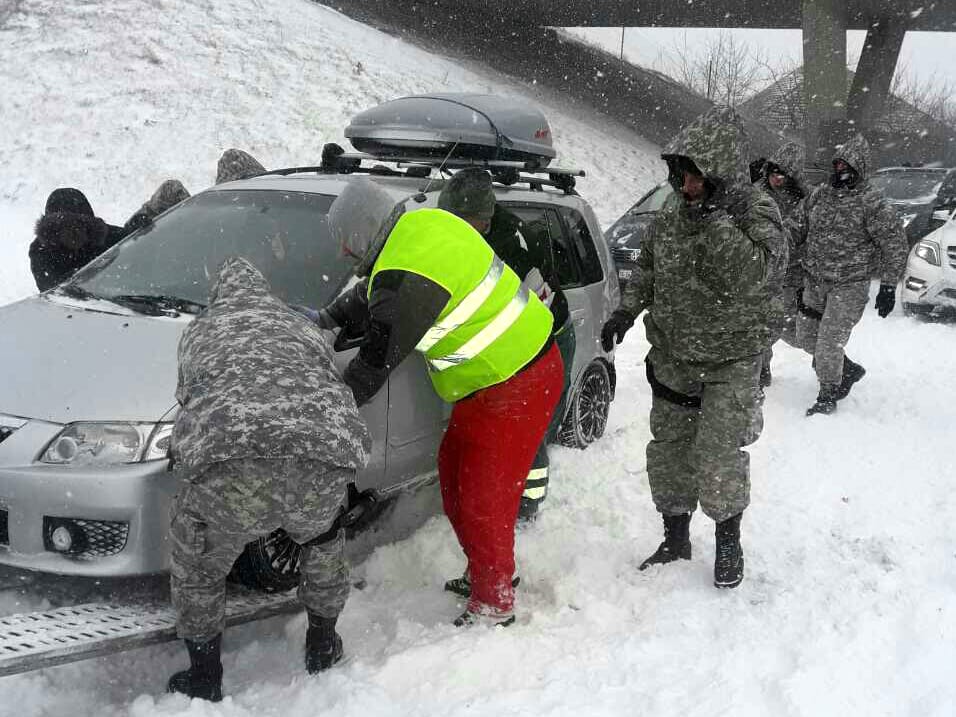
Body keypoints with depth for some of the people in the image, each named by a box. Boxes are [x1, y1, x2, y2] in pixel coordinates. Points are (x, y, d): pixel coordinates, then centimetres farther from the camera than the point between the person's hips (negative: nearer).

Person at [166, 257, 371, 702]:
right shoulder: (304, 329, 38)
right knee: (323, 539, 38)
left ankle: (205, 682, 37)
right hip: (326, 461, 3)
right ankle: (323, 646, 49)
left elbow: (189, 404, 38)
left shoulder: (200, 331, 34)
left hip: (230, 462, -2)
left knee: (196, 568, 28)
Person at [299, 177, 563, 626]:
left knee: (484, 500, 1)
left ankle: (493, 604, 17)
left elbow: (376, 363, -19)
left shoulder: (405, 281, -26)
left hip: (512, 390, -10)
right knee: (454, 479, 19)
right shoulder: (425, 223, 4)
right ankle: (486, 572, 36)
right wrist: (329, 317, 25)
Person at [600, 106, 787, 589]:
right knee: (668, 451, 11)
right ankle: (675, 539, 30)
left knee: (719, 458, -8)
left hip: (730, 362, -5)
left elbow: (747, 277, -31)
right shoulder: (673, 212, 1)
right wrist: (628, 310, 4)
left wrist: (715, 218, -32)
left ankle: (728, 542, 18)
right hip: (672, 357, 5)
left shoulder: (757, 211, -15)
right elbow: (648, 267, 17)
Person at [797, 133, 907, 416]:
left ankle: (827, 397, 11)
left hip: (849, 286, -7)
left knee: (830, 341, -8)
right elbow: (803, 231, 17)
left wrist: (888, 286, -12)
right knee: (806, 336, 13)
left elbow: (894, 244, -10)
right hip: (814, 281, 7)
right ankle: (849, 370, 35)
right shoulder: (819, 194, 4)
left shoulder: (873, 202, -13)